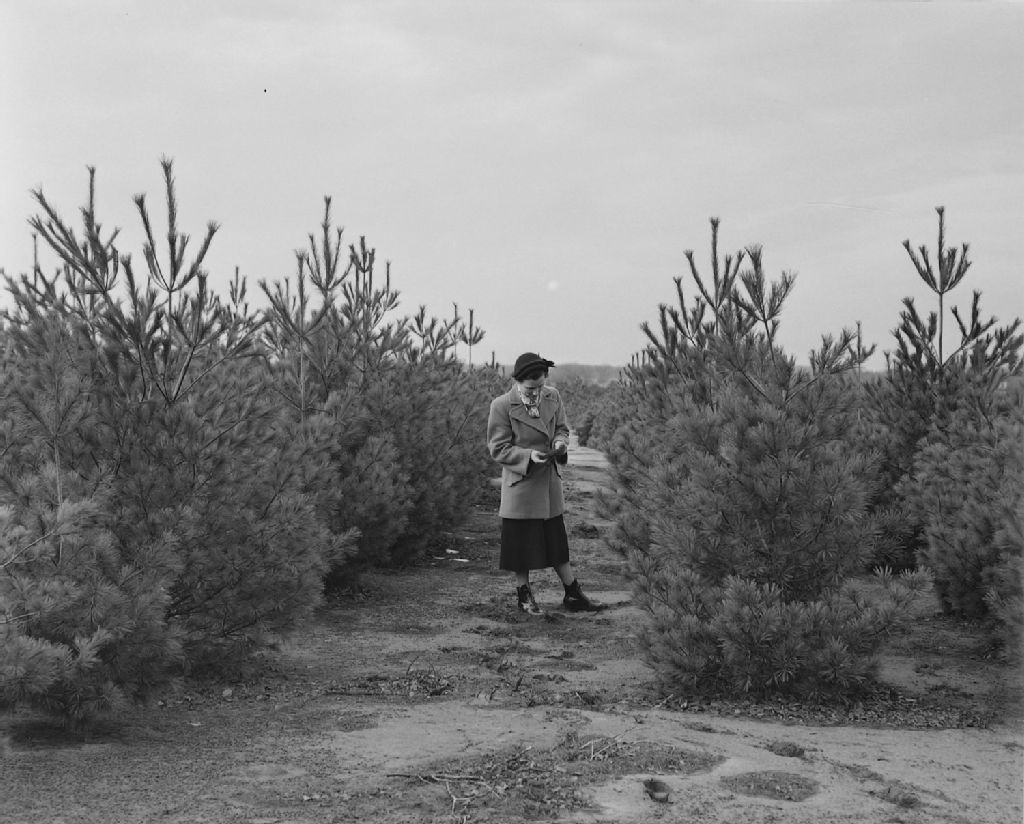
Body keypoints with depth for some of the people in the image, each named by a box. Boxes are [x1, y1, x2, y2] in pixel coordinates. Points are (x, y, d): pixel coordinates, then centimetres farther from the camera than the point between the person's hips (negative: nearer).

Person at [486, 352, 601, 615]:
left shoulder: (552, 396, 1)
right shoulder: (502, 406, -15)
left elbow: (561, 428, 13)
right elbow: (498, 448, -11)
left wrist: (560, 442, -11)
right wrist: (529, 455, -24)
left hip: (549, 480, 4)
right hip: (520, 483, -4)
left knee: (557, 541, 11)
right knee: (522, 542, 5)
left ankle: (573, 595, 20)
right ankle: (524, 595, 22)